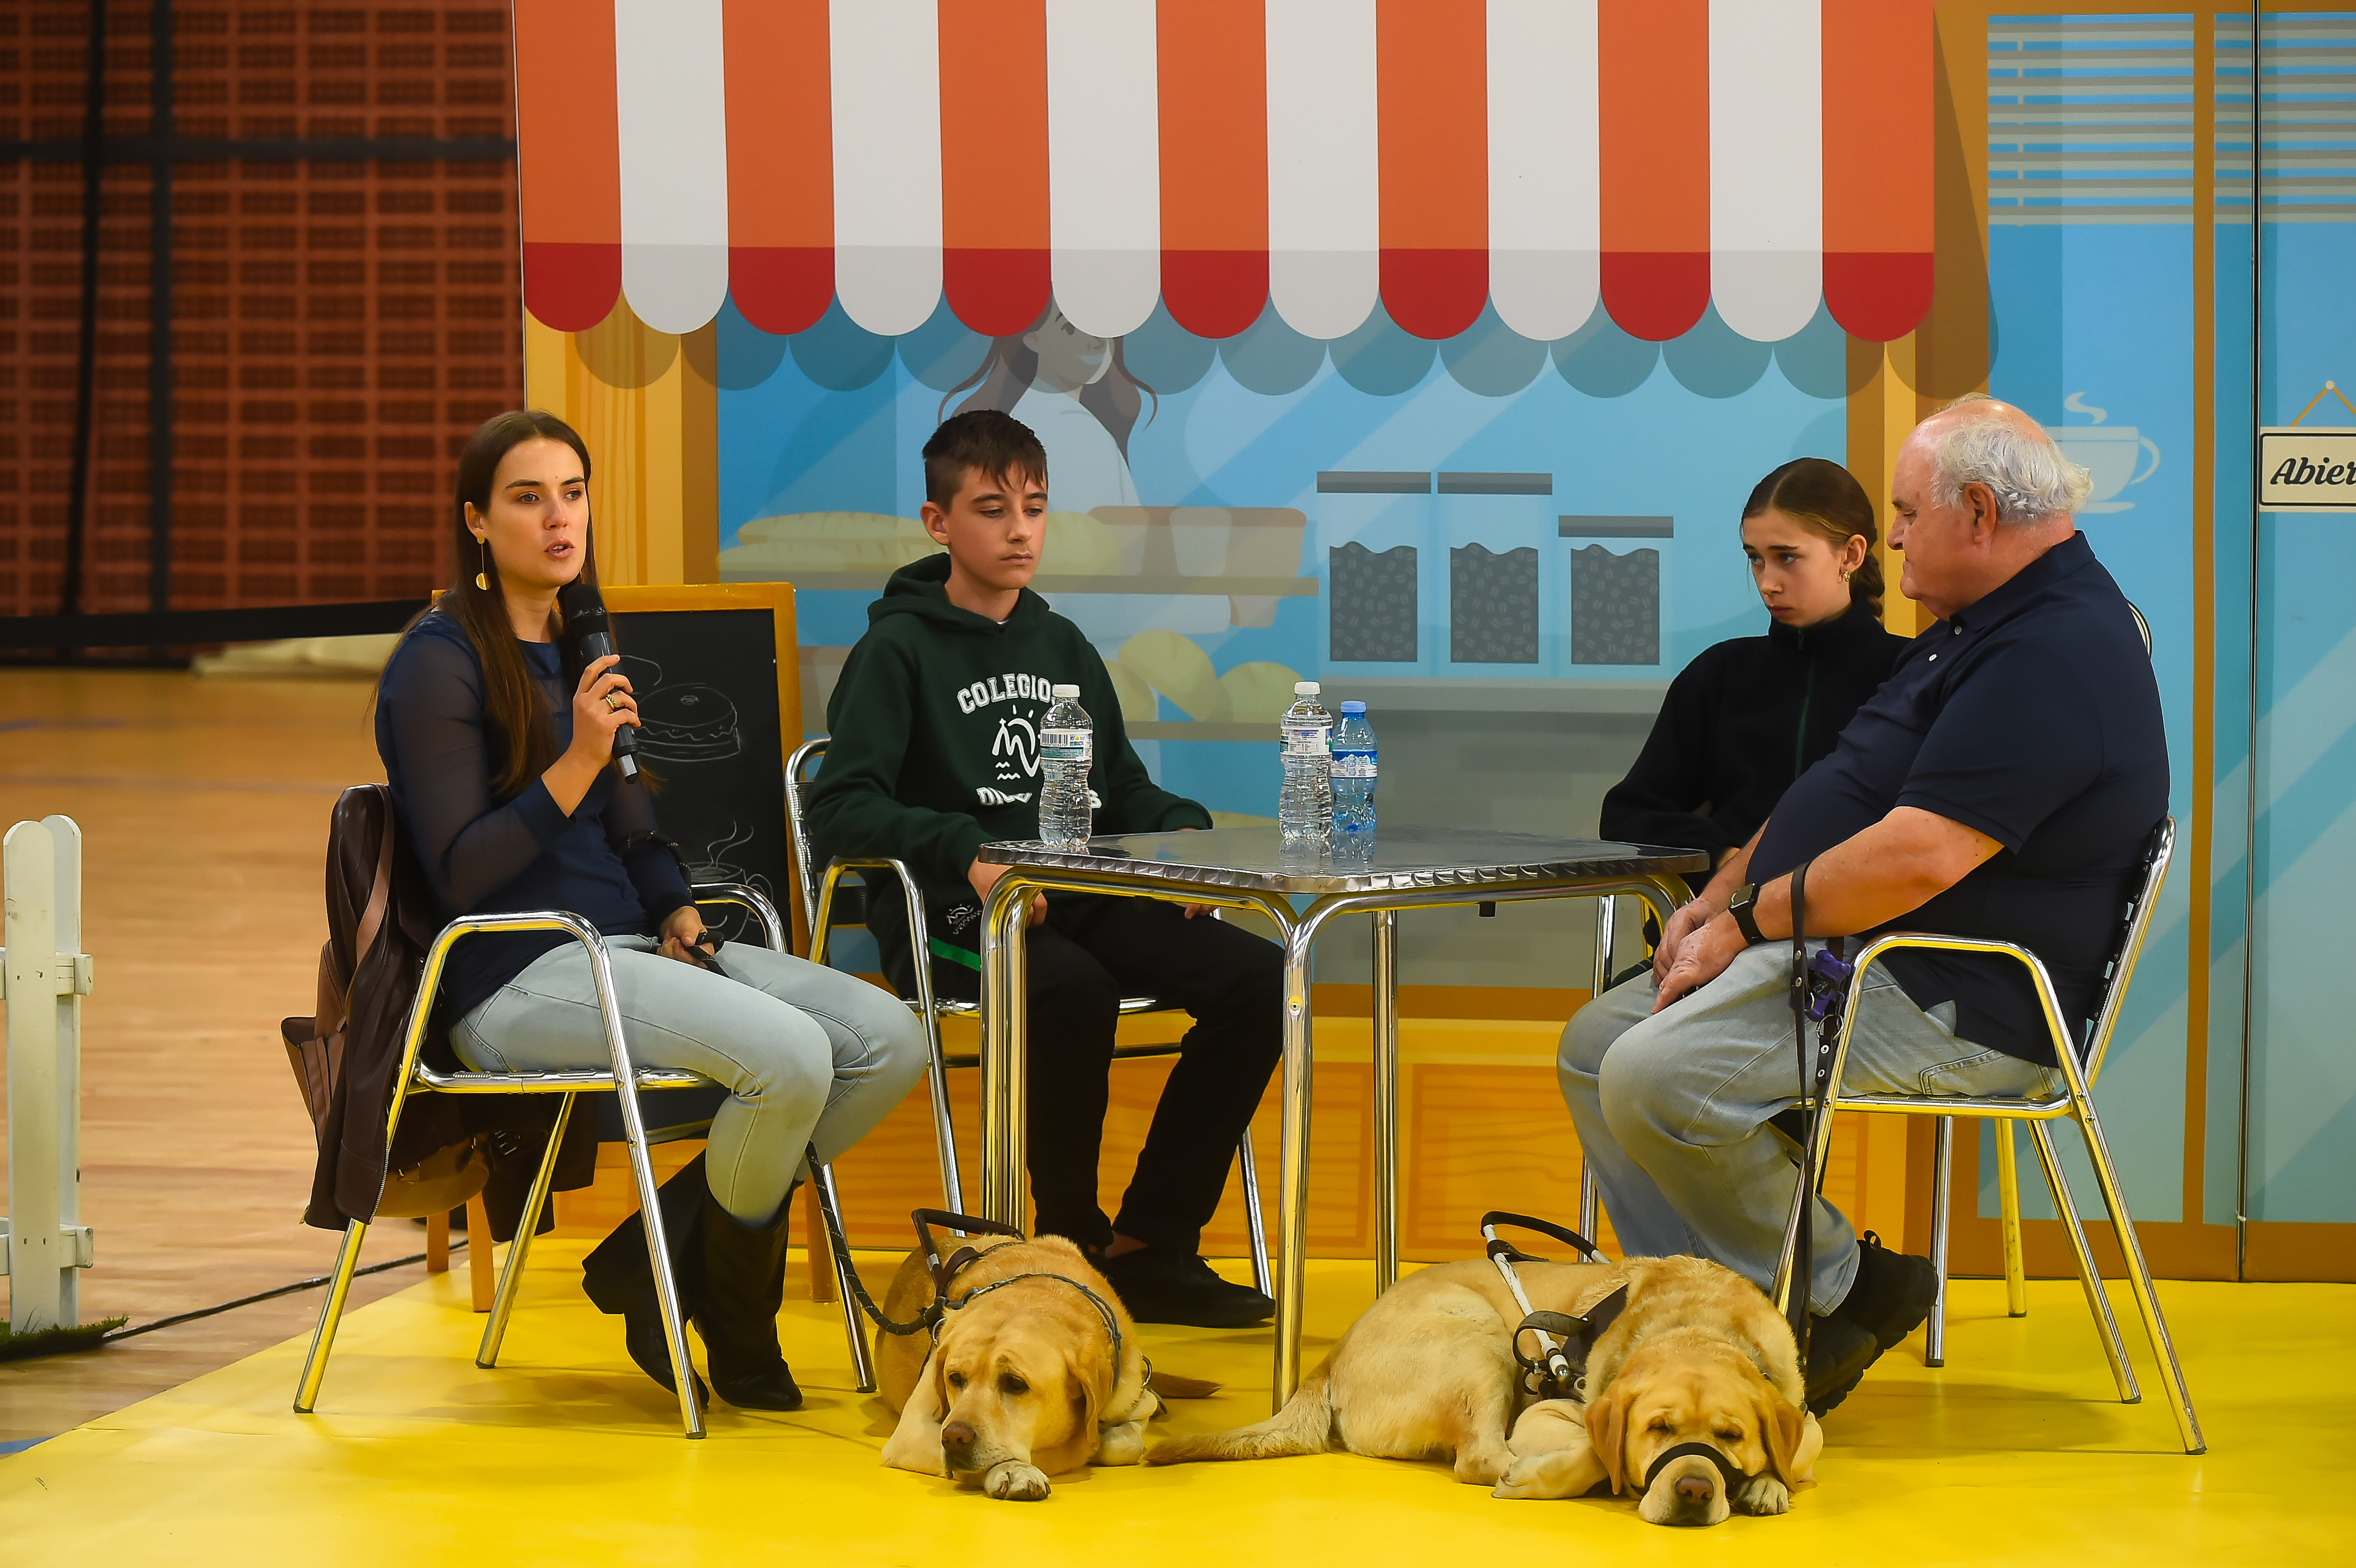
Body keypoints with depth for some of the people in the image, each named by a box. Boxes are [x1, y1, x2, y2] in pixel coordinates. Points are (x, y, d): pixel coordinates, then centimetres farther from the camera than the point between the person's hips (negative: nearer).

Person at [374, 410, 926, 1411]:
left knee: (890, 1040, -9)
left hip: (624, 951, 8)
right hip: (515, 978, -8)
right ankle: (730, 1310, -4)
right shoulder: (440, 662, -7)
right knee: (789, 1054, -29)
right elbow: (459, 876, -13)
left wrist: (679, 917, 4)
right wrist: (576, 764, -21)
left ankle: (667, 1250, 1)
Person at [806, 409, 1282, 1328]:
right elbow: (841, 808, -10)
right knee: (1072, 991, -38)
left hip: (1080, 902, 6)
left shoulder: (1063, 649, 21)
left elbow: (1123, 789, 26)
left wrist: (1180, 831, 3)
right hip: (946, 918, -6)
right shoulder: (897, 651, 1)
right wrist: (964, 851, -25)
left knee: (1258, 979, -17)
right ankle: (1073, 1245, -19)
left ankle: (1149, 1246, -11)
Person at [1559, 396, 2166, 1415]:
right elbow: (1837, 798, 22)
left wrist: (1747, 924, -16)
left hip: (1951, 1007, -12)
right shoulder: (1979, 628, 17)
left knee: (1658, 1077, -26)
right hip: (1845, 953, 12)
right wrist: (1723, 899, 7)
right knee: (1598, 1044, 6)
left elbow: (1916, 859, -27)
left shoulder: (2053, 657, -20)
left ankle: (1842, 1292, -7)